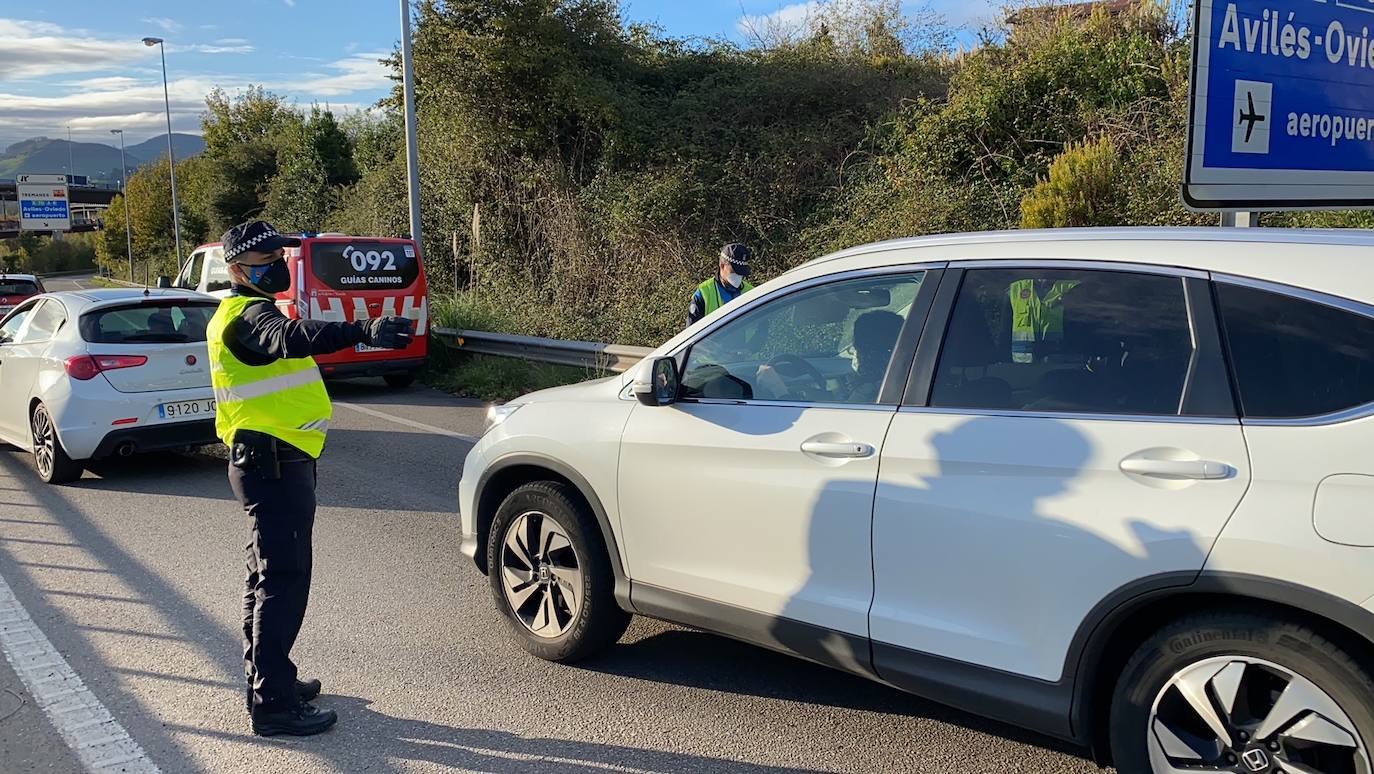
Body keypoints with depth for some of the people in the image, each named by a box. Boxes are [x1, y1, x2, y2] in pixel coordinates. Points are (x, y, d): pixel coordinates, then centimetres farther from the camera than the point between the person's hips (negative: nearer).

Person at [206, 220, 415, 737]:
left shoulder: (246, 313, 16)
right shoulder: (249, 316, -18)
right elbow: (290, 338, -40)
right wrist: (364, 333, -55)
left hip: (268, 464, 11)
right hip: (274, 467, -11)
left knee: (267, 577, 19)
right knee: (284, 582, -8)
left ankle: (265, 681, 32)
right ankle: (273, 705, -3)